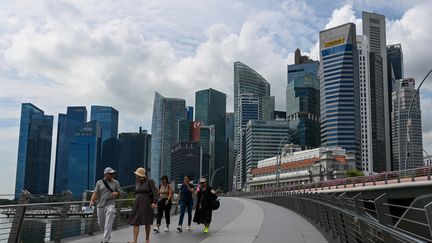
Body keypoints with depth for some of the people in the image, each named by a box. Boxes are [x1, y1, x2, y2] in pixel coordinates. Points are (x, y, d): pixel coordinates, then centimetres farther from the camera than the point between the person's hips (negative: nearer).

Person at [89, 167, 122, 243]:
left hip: (110, 205, -2)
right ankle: (107, 236, 36)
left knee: (108, 223, -13)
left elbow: (119, 195, 10)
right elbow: (95, 193, -1)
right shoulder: (99, 182, 6)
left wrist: (116, 193, -13)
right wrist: (92, 201, -17)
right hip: (100, 205, 2)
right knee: (101, 223, 12)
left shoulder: (116, 183, 5)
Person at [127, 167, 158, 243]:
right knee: (135, 222, -5)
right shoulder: (137, 182, 9)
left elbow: (155, 192, -14)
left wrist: (154, 202, -25)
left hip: (147, 204, -5)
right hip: (138, 204, 5)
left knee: (147, 222, 5)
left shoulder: (150, 181, -8)